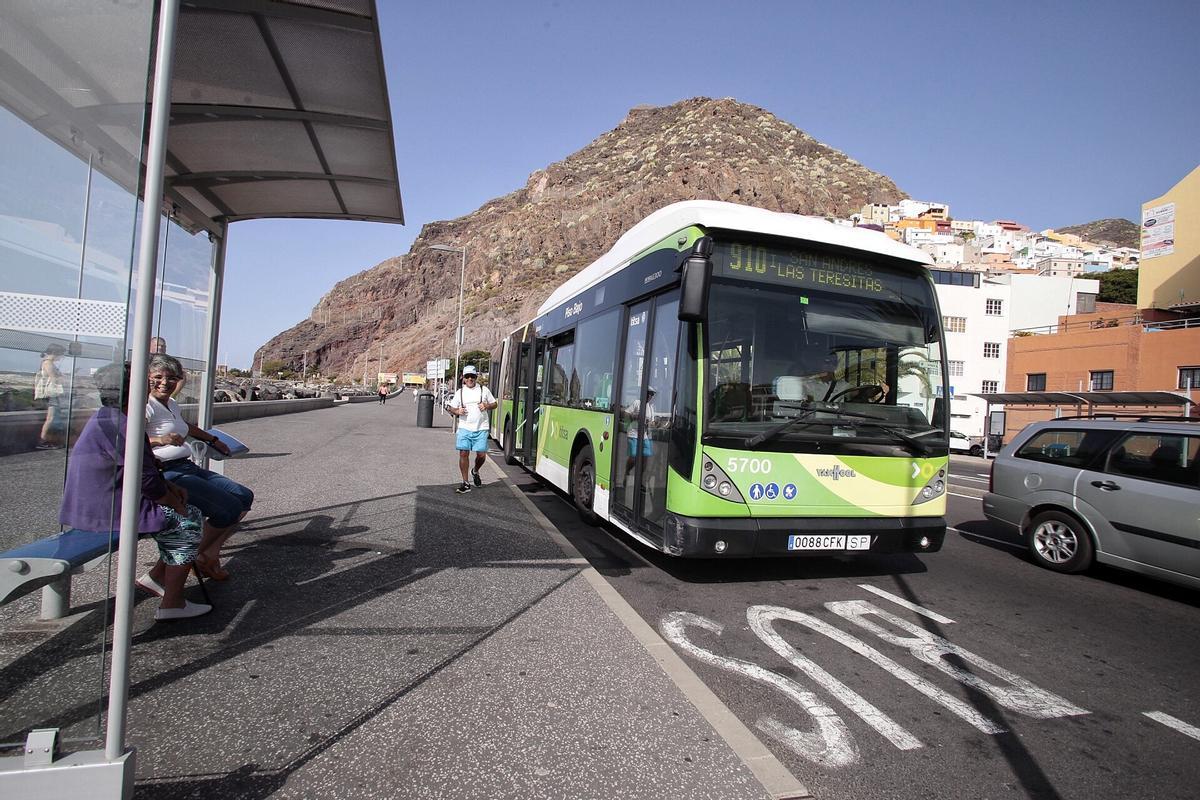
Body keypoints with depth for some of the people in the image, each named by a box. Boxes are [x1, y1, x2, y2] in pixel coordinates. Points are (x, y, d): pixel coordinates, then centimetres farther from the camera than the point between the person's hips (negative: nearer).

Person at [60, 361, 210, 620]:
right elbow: (146, 480, -22)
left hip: (100, 501, 10)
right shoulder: (120, 426, -23)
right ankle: (171, 604, -4)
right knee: (187, 524, -8)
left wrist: (170, 487, 8)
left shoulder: (106, 418, 12)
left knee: (192, 514, 11)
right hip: (108, 509, -10)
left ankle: (155, 576, 18)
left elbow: (145, 467, 19)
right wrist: (177, 504, -9)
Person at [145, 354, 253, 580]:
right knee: (230, 509, -18)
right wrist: (160, 440, -39)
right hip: (168, 474, -10)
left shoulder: (172, 405, 17)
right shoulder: (146, 405, -10)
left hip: (189, 468, 10)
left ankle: (210, 554, 6)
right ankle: (199, 556, 8)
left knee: (244, 496, 2)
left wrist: (213, 440, 49)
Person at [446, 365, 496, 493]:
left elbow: (494, 404, 14)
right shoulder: (460, 392, 9)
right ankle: (466, 483, 5)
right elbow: (452, 408, 14)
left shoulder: (484, 390, 7)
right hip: (464, 428, 1)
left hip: (481, 429, 0)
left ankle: (475, 472, 32)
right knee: (463, 454, -4)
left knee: (481, 455, -2)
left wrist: (486, 406, -8)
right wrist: (457, 411, -8)